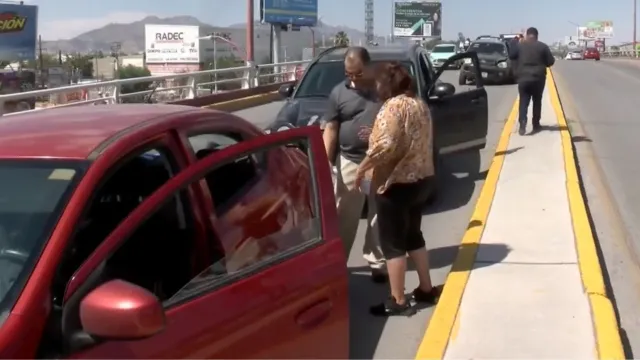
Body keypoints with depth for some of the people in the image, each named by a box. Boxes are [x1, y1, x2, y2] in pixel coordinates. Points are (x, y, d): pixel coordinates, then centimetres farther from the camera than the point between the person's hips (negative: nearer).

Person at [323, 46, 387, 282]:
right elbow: (330, 130, 3)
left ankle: (376, 262, 21)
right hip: (349, 163, 0)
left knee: (379, 217, 9)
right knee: (344, 218, 5)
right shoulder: (339, 93, 3)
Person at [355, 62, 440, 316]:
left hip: (397, 183, -9)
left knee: (392, 243, -1)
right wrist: (375, 135, 17)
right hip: (421, 179, 9)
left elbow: (386, 145, -27)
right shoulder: (419, 104, 12)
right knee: (413, 236, 21)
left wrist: (363, 168, -14)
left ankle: (398, 301, 3)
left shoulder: (394, 106, -17)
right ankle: (426, 289, 27)